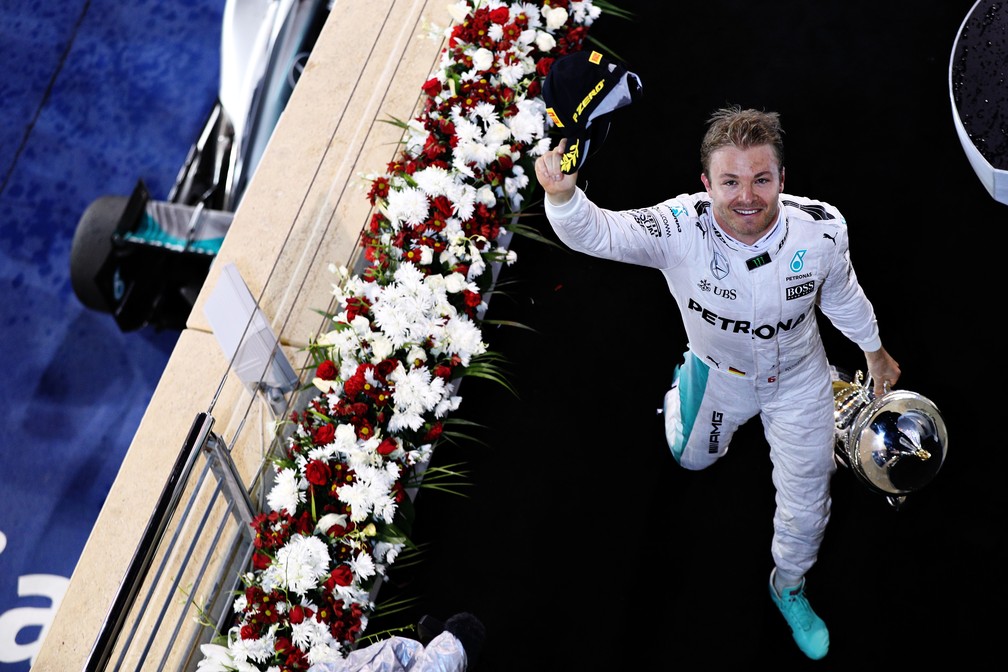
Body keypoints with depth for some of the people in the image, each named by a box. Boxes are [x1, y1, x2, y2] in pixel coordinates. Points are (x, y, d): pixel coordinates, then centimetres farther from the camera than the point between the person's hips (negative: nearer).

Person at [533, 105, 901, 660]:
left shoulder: (822, 229, -31)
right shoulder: (680, 229, -37)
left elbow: (841, 294, -9)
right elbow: (595, 233, -47)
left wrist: (874, 350, 9)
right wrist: (563, 195, -70)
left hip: (797, 377, 1)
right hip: (719, 371, 0)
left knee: (805, 505, 17)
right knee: (692, 457, 30)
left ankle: (788, 588, 50)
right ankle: (681, 386, 64)